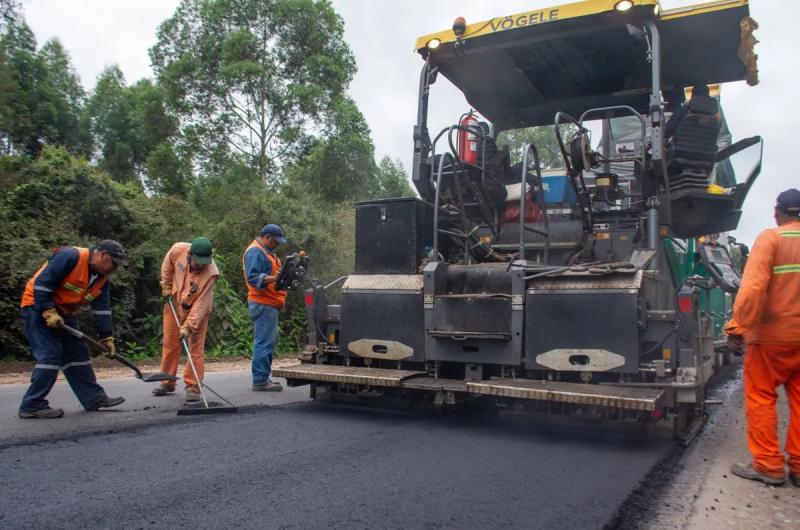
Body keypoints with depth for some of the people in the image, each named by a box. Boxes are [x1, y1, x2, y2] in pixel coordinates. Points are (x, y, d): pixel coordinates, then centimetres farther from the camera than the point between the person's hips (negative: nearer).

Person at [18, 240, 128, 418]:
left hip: (64, 313, 9)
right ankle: (32, 405, -5)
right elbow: (41, 283, -24)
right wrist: (49, 312, -25)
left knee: (78, 353, 7)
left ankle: (95, 398, 13)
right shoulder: (69, 257, -24)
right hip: (38, 307, -8)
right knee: (50, 354, -14)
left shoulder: (102, 279, 1)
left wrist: (107, 337, -5)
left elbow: (102, 309, 1)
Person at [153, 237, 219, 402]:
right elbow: (168, 264, 2)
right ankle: (167, 383, 26)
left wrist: (188, 326, -33)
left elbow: (201, 303, -31)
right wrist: (166, 285, 4)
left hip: (196, 308, -4)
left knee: (196, 347, -7)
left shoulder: (210, 273, -33)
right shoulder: (178, 250, -24)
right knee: (169, 344, 11)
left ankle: (193, 387, 1)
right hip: (174, 302, 4)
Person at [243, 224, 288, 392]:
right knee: (264, 342, -9)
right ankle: (260, 380, -5)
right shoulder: (255, 252, -11)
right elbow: (253, 277, -22)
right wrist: (275, 278, -31)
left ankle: (263, 378, 24)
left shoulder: (266, 252, 21)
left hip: (270, 303, 11)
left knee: (268, 341, 15)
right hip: (263, 304, -11)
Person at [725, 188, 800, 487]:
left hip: (773, 334, -5)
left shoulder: (771, 238, -9)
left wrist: (738, 326, -16)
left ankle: (768, 465, 10)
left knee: (761, 397, 6)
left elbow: (753, 286, -20)